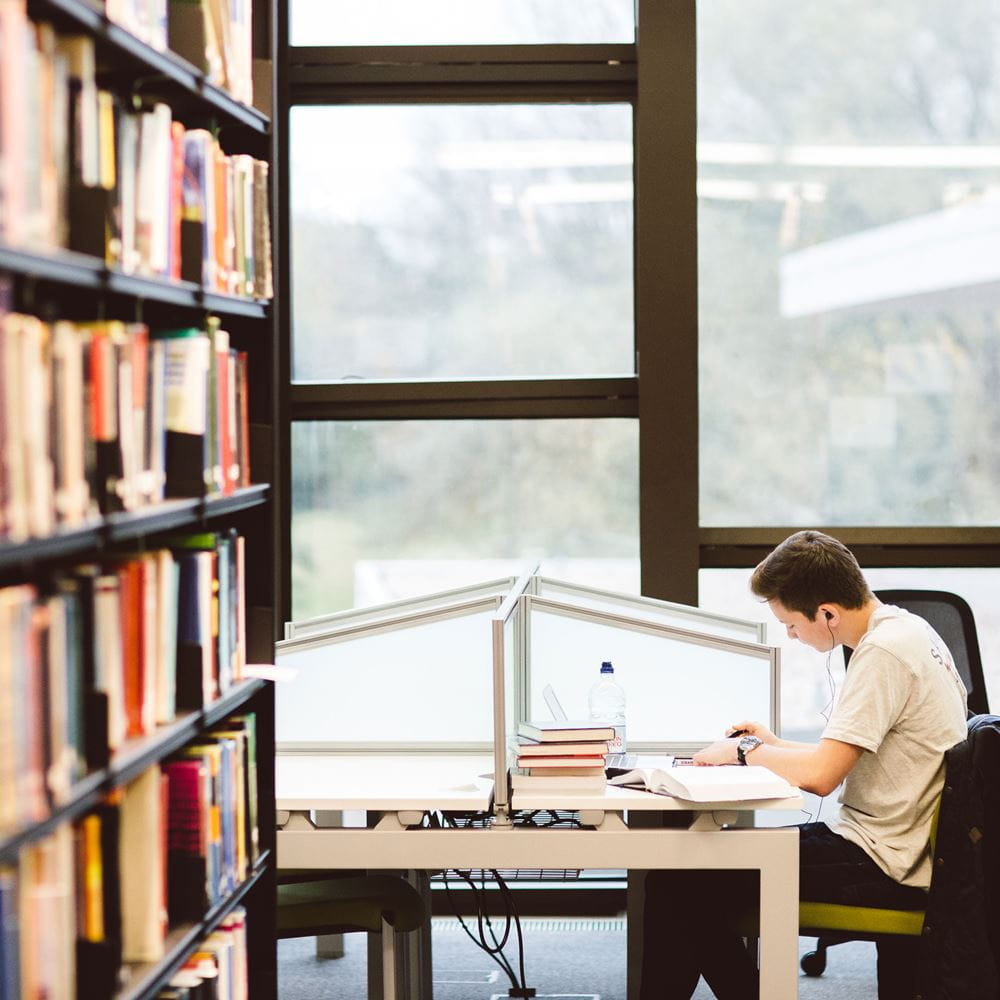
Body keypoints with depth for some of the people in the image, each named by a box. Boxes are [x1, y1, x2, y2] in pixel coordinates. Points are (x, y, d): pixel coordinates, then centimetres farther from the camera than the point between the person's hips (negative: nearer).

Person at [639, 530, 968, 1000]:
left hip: (879, 864, -10)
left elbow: (820, 776, -23)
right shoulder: (905, 628, 10)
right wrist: (775, 746, 13)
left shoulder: (883, 653, -20)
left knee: (677, 881, -11)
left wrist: (744, 752, -7)